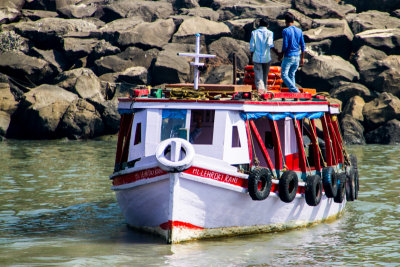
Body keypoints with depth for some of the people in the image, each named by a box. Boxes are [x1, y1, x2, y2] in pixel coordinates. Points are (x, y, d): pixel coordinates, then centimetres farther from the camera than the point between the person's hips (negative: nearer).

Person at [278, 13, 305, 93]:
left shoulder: (285, 31, -10)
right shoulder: (299, 31, 7)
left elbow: (285, 45, -15)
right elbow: (303, 46, 9)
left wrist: (281, 54, 1)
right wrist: (302, 58, 16)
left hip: (288, 56, -6)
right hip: (297, 56, 6)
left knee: (284, 75, -2)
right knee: (292, 75, 15)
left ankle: (294, 90, -16)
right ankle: (291, 92, 12)